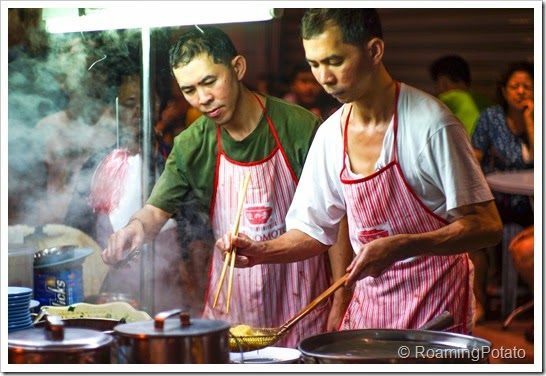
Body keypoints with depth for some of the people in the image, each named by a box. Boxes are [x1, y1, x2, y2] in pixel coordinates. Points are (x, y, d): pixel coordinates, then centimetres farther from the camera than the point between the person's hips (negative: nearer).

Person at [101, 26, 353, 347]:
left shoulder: (299, 128, -11)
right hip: (231, 306, 2)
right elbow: (157, 209, 2)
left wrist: (341, 302, -8)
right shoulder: (192, 146, -2)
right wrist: (137, 226, -23)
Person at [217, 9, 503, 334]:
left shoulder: (431, 124, -17)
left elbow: (486, 226, -18)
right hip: (369, 301, 5)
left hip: (436, 307, -5)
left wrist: (399, 246, -29)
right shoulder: (330, 135, 1)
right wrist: (260, 252, -7)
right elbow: (316, 231, 11)